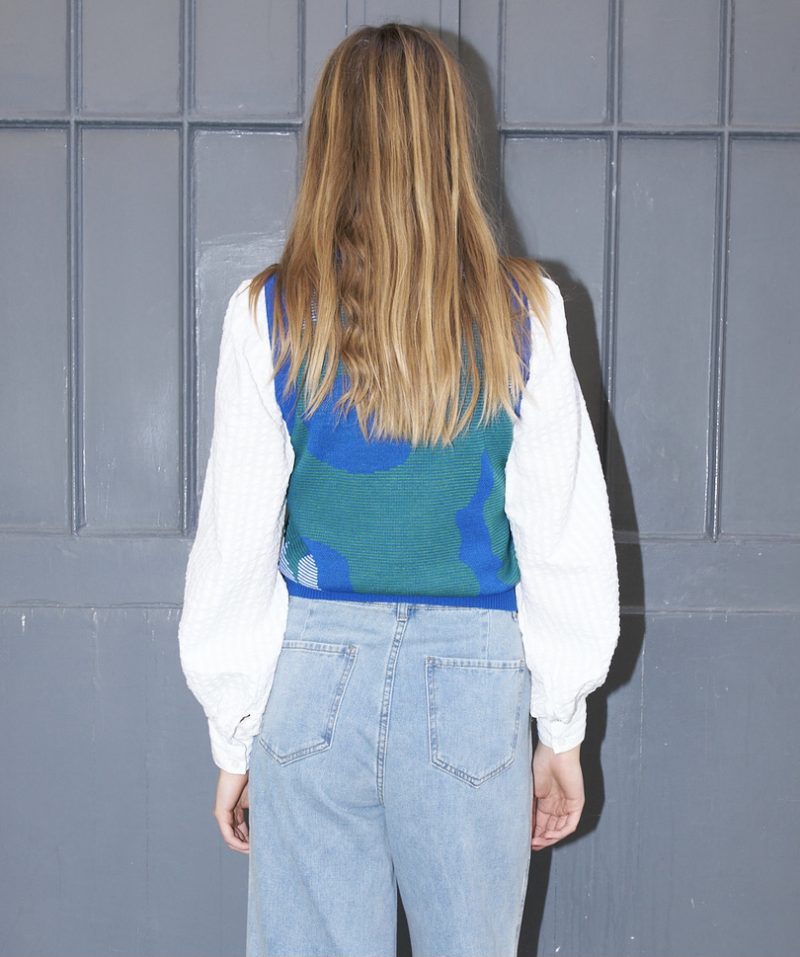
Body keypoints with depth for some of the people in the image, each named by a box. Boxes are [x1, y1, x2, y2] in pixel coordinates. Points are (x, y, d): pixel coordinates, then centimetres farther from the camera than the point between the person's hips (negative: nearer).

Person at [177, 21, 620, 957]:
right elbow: (567, 538, 0)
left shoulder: (269, 314, -3)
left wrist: (232, 739, 9)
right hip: (475, 678, 0)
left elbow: (235, 546, -1)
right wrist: (561, 731, 10)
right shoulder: (524, 311, -2)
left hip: (312, 678, 0)